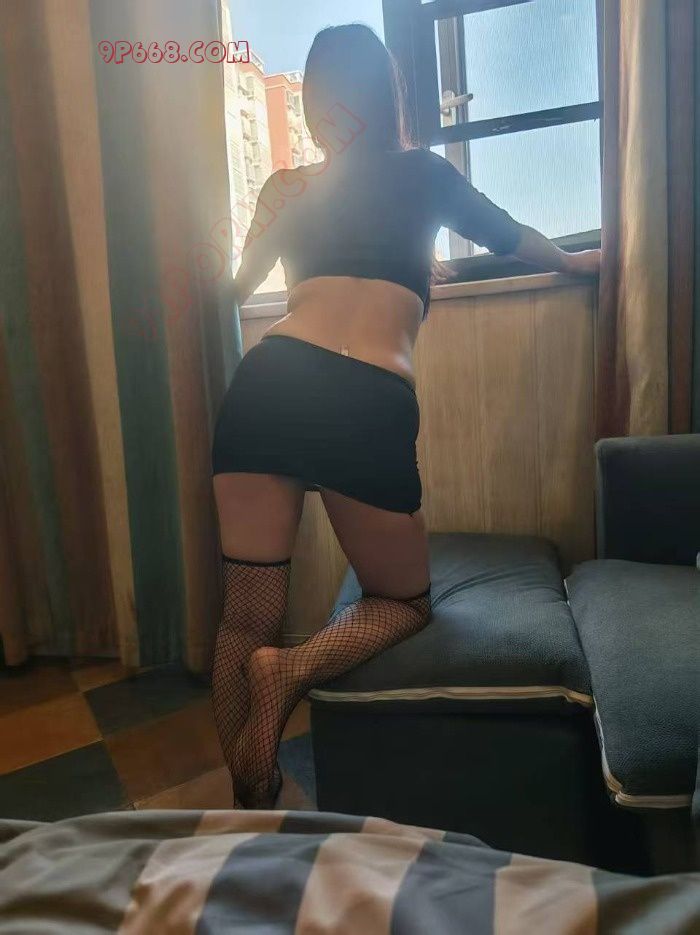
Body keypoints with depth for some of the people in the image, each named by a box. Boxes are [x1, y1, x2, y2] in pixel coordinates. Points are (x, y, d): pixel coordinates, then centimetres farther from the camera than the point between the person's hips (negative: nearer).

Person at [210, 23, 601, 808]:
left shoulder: (286, 187, 21)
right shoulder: (423, 173, 18)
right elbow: (510, 237, 35)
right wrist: (576, 262, 55)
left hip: (268, 383, 3)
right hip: (369, 406, -2)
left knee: (246, 616, 11)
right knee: (403, 603, 17)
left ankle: (247, 811, 15)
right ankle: (293, 669, -8)